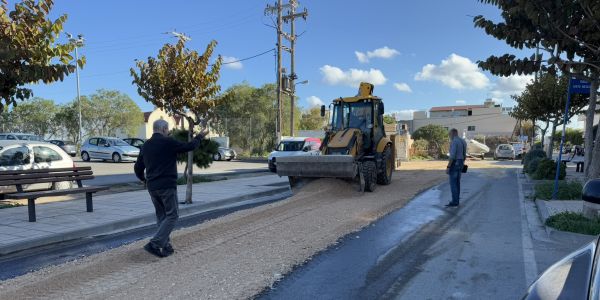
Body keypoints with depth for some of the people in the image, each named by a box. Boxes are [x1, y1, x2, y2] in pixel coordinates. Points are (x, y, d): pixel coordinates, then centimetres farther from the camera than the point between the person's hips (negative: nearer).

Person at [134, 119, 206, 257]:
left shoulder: (146, 146, 11)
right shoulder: (168, 142, -9)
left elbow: (138, 167, 16)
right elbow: (189, 146, -3)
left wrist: (143, 179, 36)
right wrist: (199, 137, 14)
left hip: (152, 187, 7)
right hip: (167, 186, -7)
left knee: (162, 216, 15)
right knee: (172, 215, 0)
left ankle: (166, 247, 16)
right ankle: (154, 244, -10)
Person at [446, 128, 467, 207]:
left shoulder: (454, 142, -19)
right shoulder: (463, 141, 12)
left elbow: (452, 156, -24)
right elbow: (464, 155, 17)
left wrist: (448, 167, -21)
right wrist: (462, 165, 24)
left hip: (454, 164, -9)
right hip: (460, 164, 9)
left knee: (453, 183, -4)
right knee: (457, 183, 14)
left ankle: (454, 202, -2)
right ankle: (456, 200, 18)